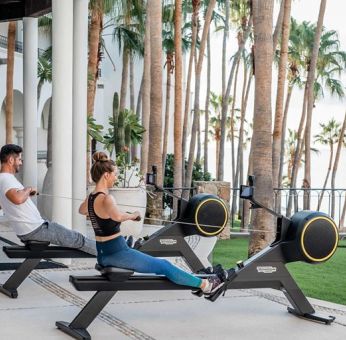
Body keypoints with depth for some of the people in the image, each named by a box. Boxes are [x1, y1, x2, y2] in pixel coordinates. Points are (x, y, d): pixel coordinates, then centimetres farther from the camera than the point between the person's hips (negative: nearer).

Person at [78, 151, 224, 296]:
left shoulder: (90, 198, 4)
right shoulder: (106, 199, -24)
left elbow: (82, 210, 28)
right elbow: (118, 216, -46)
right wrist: (133, 215, -27)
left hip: (103, 255, 10)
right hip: (117, 253, -10)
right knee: (164, 266, 2)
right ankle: (204, 284, 14)